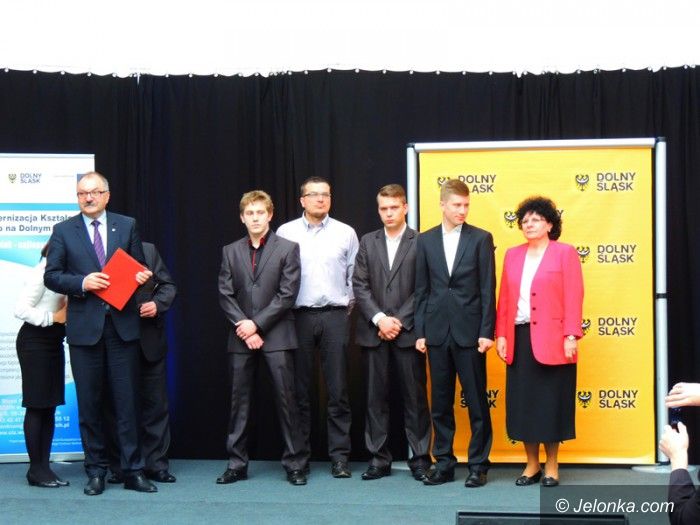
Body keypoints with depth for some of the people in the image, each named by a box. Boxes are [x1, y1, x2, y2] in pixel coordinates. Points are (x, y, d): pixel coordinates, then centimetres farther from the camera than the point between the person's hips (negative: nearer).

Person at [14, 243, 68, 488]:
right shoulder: (43, 271, -14)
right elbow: (21, 309, -17)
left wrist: (67, 314, -7)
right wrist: (53, 317, -16)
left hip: (53, 341, 8)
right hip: (35, 341, -8)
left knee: (49, 407, 9)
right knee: (37, 407, -2)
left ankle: (44, 467, 15)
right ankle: (36, 469, 5)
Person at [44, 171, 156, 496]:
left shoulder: (126, 226, 8)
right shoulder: (63, 231, 5)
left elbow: (138, 267, 13)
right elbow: (51, 276, 2)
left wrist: (141, 276, -10)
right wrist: (82, 283, -14)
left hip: (122, 324, 0)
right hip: (84, 326, 0)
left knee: (128, 400, 2)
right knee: (89, 402, 6)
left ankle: (133, 471, 9)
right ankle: (96, 471, 16)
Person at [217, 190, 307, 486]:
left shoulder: (287, 249, 2)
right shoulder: (230, 252, 11)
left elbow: (287, 294, -6)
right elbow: (225, 295, 5)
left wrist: (256, 323, -11)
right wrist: (242, 326, -8)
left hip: (276, 336, -3)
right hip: (241, 337, 3)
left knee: (286, 399, -2)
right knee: (239, 401, 6)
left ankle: (294, 464, 5)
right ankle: (237, 464, 13)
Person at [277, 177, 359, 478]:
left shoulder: (345, 233, 7)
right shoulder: (285, 233, 4)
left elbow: (355, 275, 10)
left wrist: (349, 305, 6)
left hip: (335, 317, 0)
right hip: (298, 317, 0)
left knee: (338, 389, 1)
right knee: (299, 389, 4)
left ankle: (339, 456, 6)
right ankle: (299, 455, 12)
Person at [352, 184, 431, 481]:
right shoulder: (368, 242, 11)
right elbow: (360, 286, 4)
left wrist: (399, 321, -11)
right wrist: (379, 319, -9)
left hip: (407, 332, -3)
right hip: (373, 332, 3)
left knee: (415, 397, 2)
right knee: (376, 397, 5)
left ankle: (420, 459, 10)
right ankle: (379, 459, 11)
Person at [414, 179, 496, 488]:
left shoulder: (480, 239, 1)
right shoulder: (426, 241, 7)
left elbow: (488, 289, -2)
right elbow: (421, 290, 8)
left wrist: (486, 332, -8)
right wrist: (420, 332, 3)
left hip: (469, 332, -2)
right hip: (437, 332, 3)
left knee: (477, 402, 2)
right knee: (440, 403, 8)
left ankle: (478, 465, 11)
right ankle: (444, 463, 17)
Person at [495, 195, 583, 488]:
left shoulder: (564, 253, -1)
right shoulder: (513, 255, 12)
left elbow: (573, 298, -7)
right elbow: (504, 298, 10)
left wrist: (571, 336, -14)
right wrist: (501, 335, 4)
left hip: (552, 340, -4)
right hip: (519, 339, 4)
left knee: (551, 400, 1)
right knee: (523, 401, 6)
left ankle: (551, 466, 13)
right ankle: (532, 464, 17)